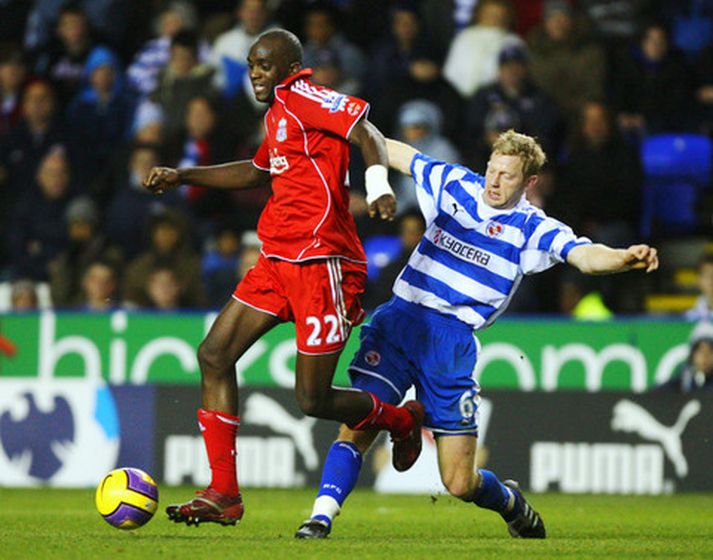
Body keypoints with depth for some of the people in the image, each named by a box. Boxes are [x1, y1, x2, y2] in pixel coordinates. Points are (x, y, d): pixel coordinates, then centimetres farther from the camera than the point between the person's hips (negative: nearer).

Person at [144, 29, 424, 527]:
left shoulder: (303, 98, -9)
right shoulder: (278, 113, 18)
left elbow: (366, 133, -21)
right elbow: (259, 171, 36)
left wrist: (378, 185, -38)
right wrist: (183, 177, 35)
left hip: (321, 262, -10)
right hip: (278, 261, 10)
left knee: (314, 401, -6)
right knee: (214, 356, 1)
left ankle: (403, 419, 24)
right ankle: (223, 494, 5)